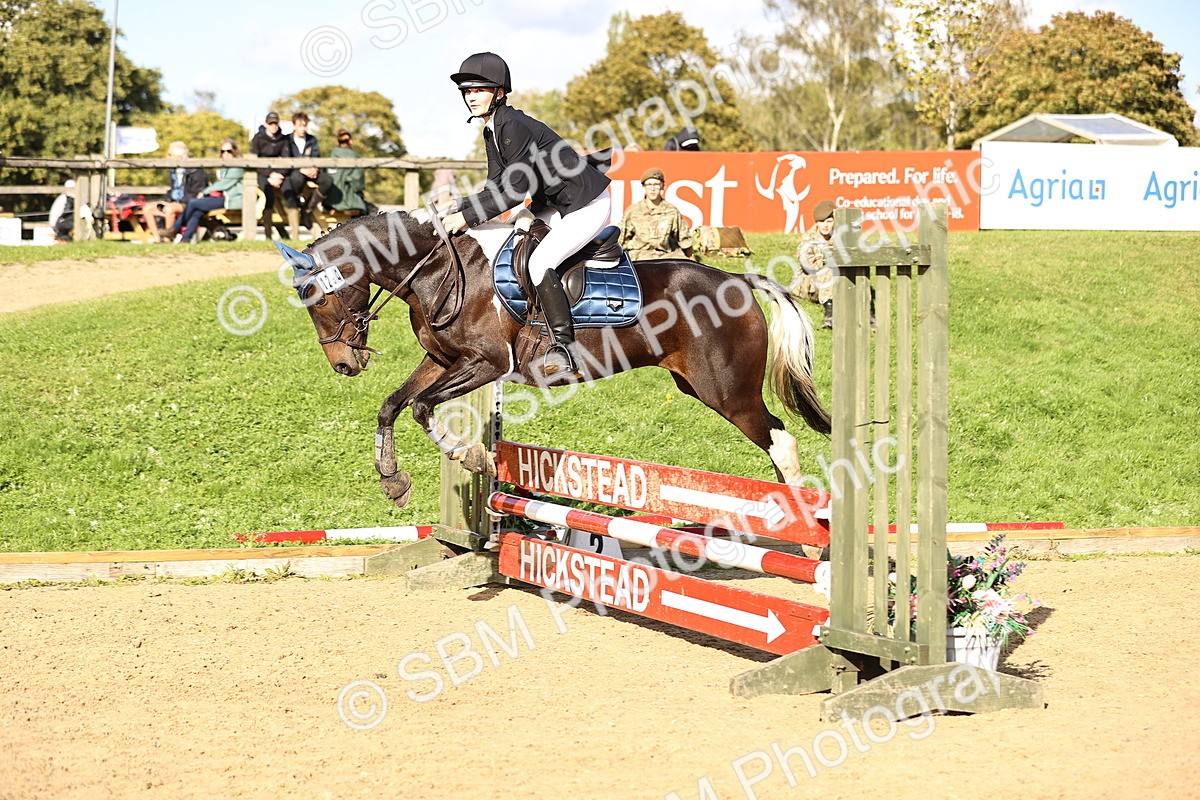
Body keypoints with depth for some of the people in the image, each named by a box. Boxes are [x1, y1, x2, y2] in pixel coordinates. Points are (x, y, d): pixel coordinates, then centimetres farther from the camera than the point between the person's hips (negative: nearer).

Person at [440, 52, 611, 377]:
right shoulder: (491, 131, 7)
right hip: (557, 205, 11)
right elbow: (496, 188, 9)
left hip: (589, 204, -11)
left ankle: (566, 346, -17)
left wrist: (468, 216, -22)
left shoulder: (514, 126, -22)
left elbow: (517, 189, -24)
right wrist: (458, 208, -5)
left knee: (539, 262, -23)